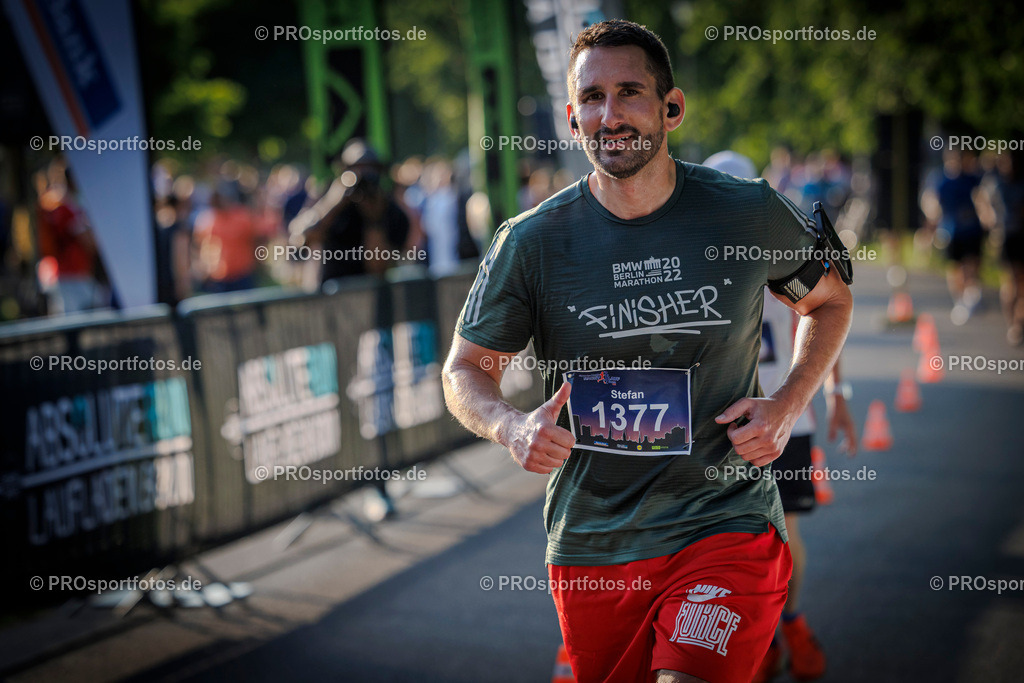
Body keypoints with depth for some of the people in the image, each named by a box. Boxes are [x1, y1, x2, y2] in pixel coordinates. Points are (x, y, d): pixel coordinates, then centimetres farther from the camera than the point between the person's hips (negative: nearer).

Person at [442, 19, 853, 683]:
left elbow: (830, 300, 15)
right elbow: (467, 368, 6)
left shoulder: (750, 213, -3)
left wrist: (788, 405, -1)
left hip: (726, 524, -2)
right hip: (590, 548, 2)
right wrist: (512, 427, -16)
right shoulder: (530, 242, -3)